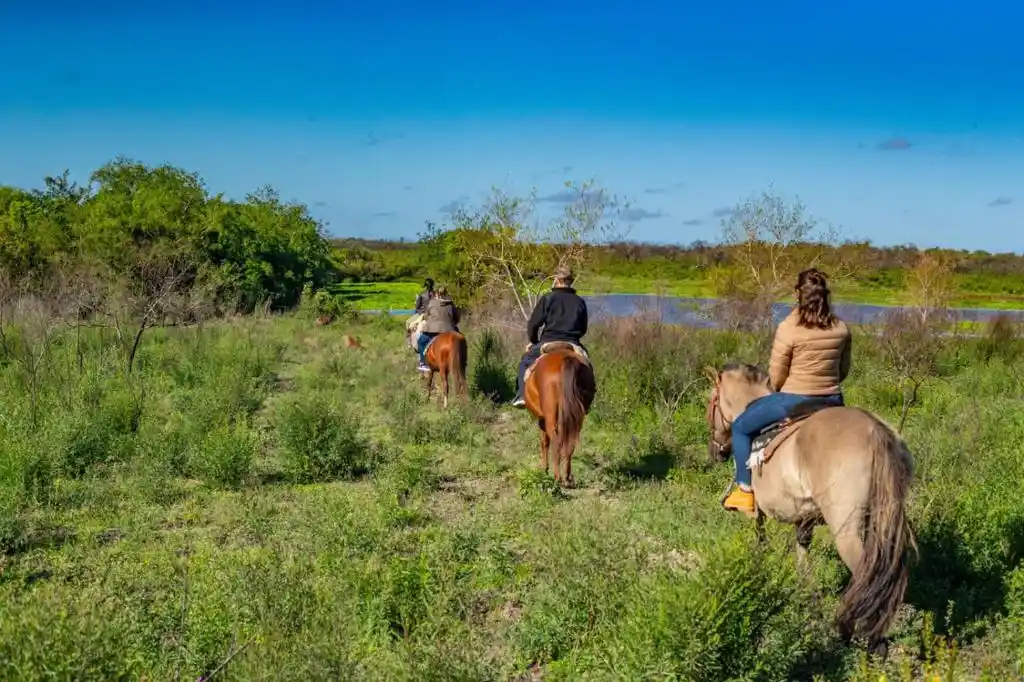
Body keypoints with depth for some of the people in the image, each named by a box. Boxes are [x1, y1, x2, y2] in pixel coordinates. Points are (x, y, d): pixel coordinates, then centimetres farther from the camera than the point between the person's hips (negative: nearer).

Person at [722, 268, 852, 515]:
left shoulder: (788, 328, -16)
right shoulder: (841, 328, -1)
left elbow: (776, 377, -9)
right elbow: (843, 371, 10)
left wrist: (777, 389, 12)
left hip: (793, 400, -5)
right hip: (833, 400, 5)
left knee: (741, 427, 14)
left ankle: (745, 490, 15)